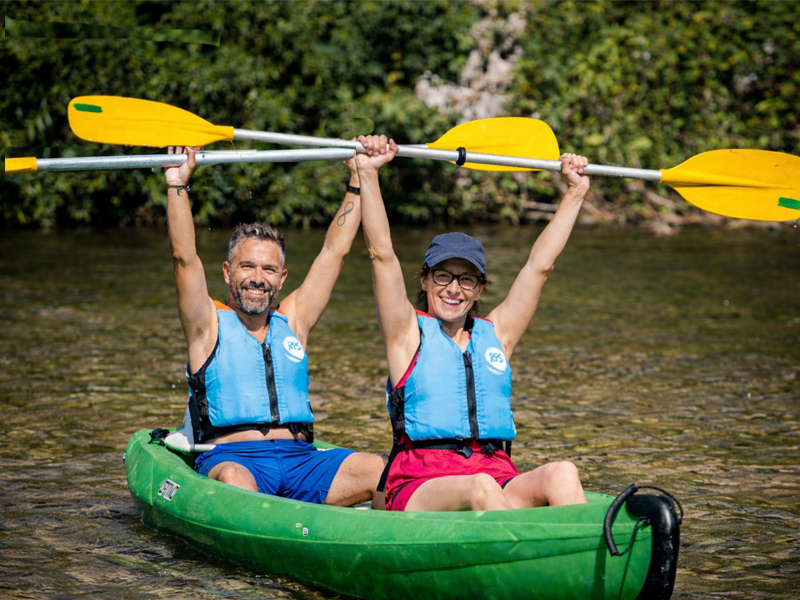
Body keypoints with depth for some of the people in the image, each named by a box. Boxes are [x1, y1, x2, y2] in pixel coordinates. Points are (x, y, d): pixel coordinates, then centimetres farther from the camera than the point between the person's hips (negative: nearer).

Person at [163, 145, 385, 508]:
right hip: (230, 459, -4)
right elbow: (184, 257, -3)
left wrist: (358, 179, 19)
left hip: (300, 459, 4)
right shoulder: (209, 326, 10)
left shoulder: (293, 323, 20)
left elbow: (335, 249, 20)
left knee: (387, 471, -21)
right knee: (234, 480, -40)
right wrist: (177, 184, -9)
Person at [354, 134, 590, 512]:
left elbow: (539, 264, 24)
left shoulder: (495, 335, 21)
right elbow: (381, 254, 1)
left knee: (562, 474, -29)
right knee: (479, 488, -38)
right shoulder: (410, 334, 11)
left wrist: (575, 192, 26)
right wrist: (367, 174, -6)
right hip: (418, 486, -3)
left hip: (499, 476, 4)